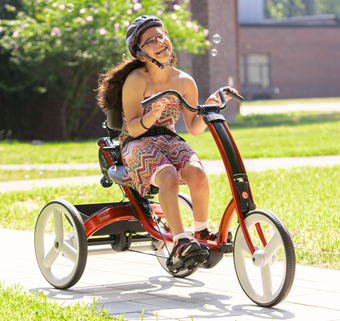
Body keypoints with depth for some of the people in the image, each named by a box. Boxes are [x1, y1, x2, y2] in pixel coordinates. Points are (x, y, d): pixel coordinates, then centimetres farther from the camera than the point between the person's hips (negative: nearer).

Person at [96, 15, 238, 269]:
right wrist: (150, 116, -32)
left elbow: (194, 129, 9)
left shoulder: (185, 82, 6)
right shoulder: (136, 80, -7)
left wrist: (209, 106, -7)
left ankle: (202, 232, -9)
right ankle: (181, 242, -40)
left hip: (169, 142, 4)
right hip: (139, 146, -4)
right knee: (169, 177, -37)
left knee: (197, 173, -30)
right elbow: (133, 128, -12)